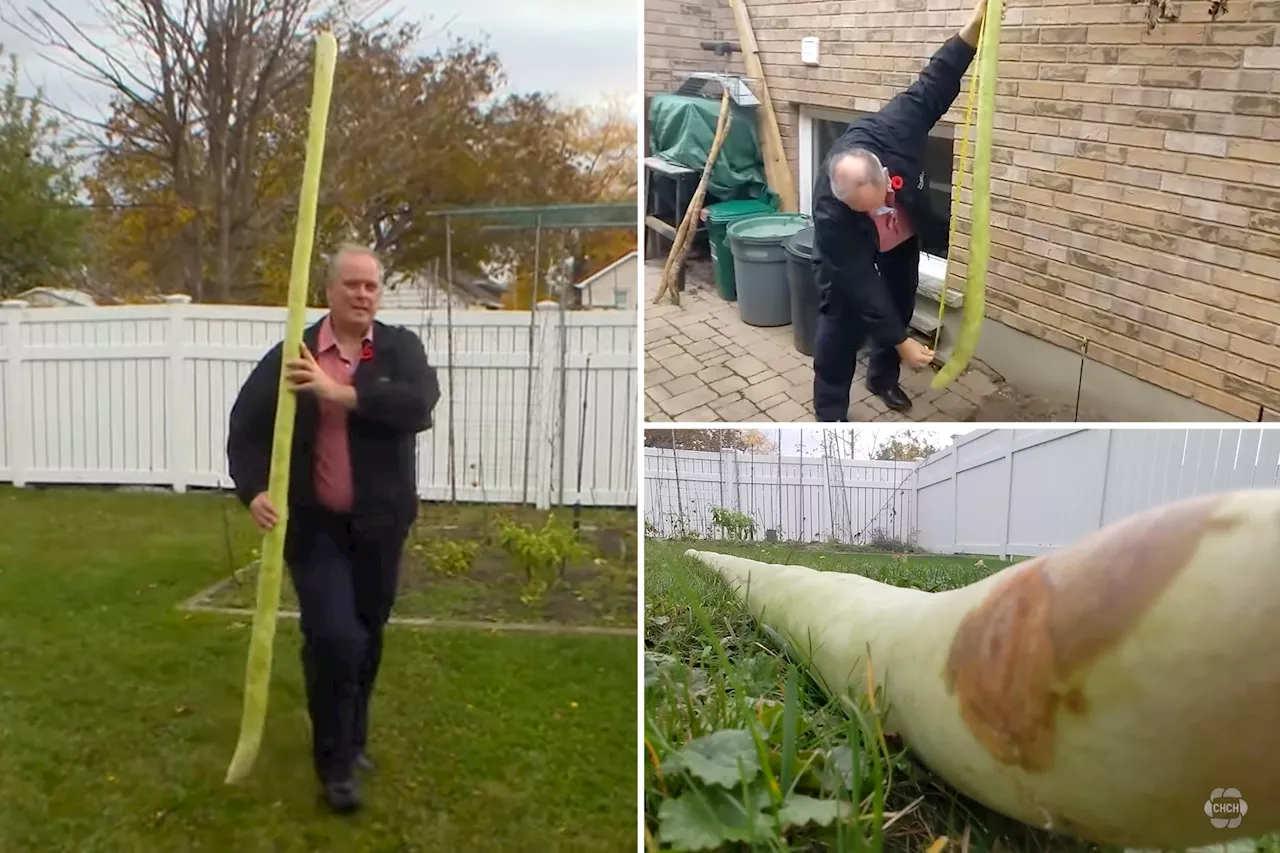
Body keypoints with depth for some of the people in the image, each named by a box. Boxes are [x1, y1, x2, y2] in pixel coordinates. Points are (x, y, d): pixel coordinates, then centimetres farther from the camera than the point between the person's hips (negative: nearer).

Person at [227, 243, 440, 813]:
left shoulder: (400, 348, -2)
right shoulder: (291, 353, -3)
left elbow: (420, 405, -22)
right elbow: (247, 426, -3)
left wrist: (340, 392, -29)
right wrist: (253, 490, -20)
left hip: (379, 525, 2)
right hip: (314, 524, -2)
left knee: (367, 639, 15)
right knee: (334, 638, -10)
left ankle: (353, 741, 38)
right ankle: (334, 761, 10)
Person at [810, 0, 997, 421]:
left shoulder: (892, 131, -40)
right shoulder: (830, 213, -44)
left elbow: (935, 86, -21)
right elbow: (862, 284, -38)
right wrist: (901, 342, -35)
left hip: (903, 237, 4)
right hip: (848, 253, -4)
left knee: (900, 304, 14)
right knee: (842, 320, -11)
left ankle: (882, 376, 38)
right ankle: (829, 414, -1)